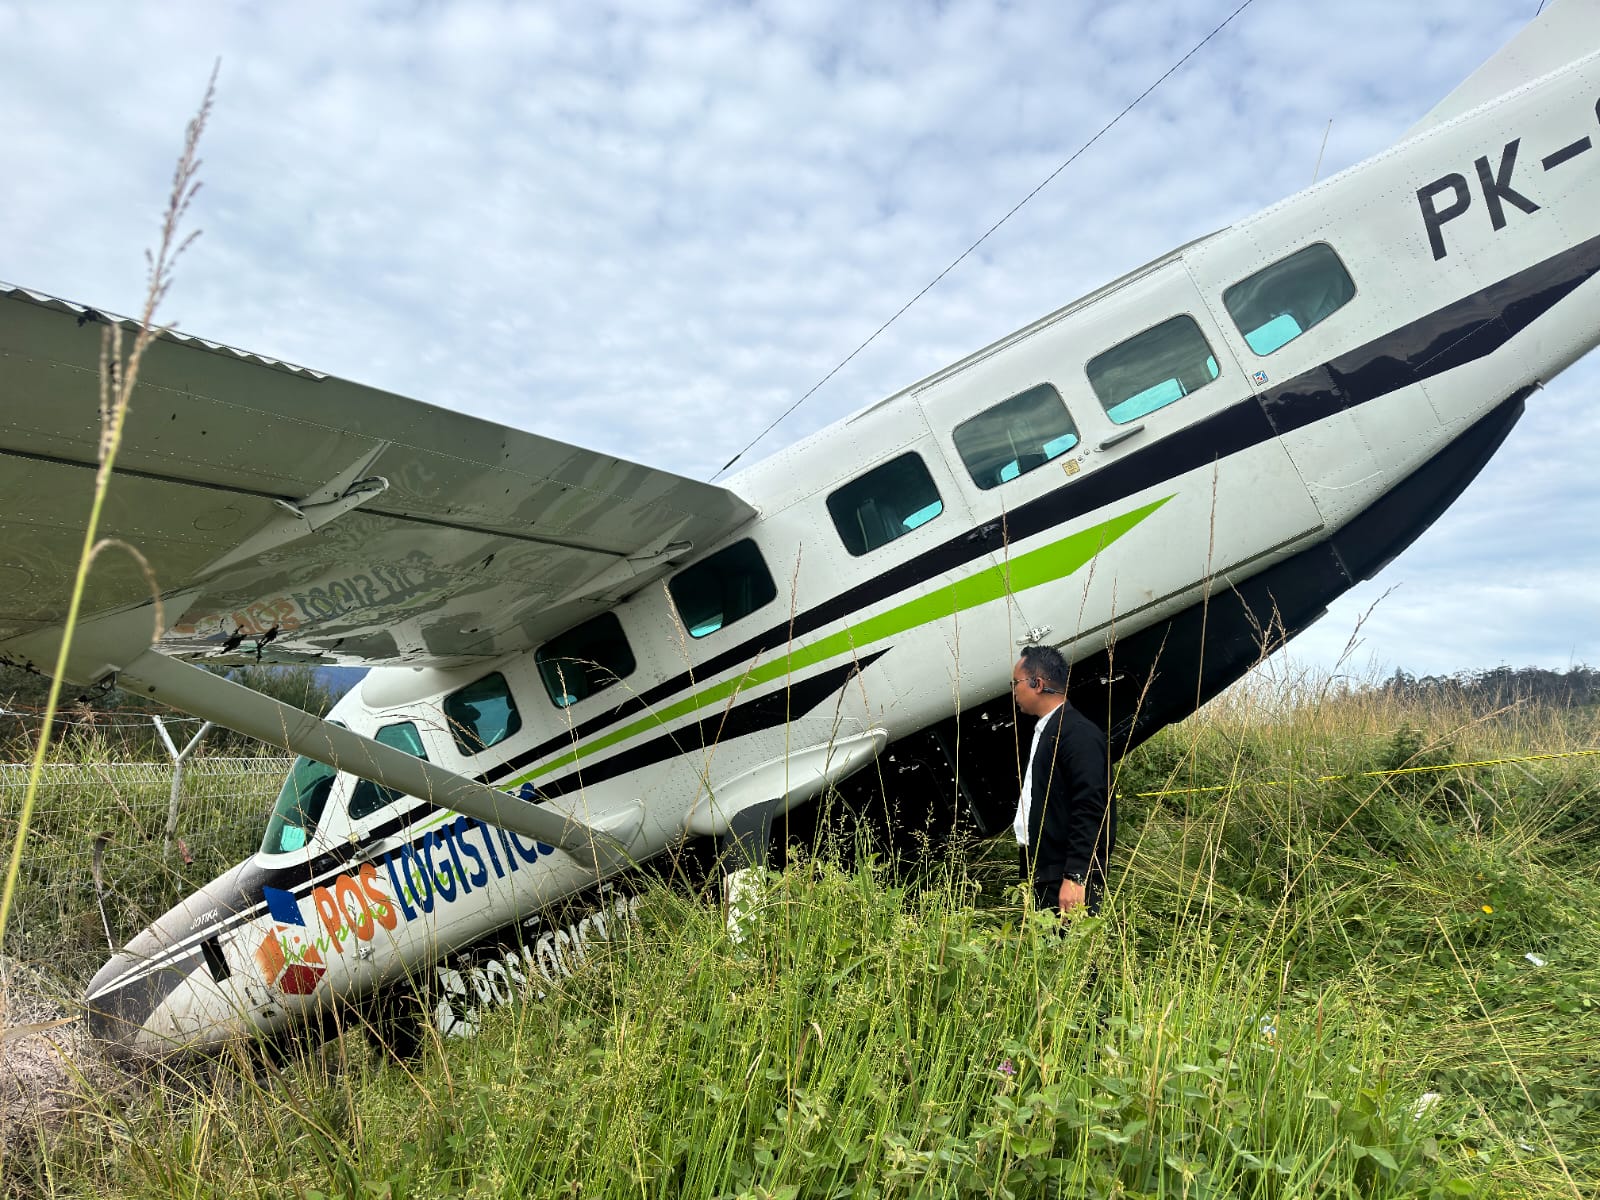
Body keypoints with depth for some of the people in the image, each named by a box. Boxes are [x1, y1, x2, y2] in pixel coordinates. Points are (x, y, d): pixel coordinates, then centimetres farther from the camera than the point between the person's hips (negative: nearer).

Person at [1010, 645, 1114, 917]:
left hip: (1070, 882, -9)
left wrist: (1074, 878, -22)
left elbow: (1090, 811, -19)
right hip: (1043, 879, 9)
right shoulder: (1045, 731, 18)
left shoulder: (1079, 733, -12)